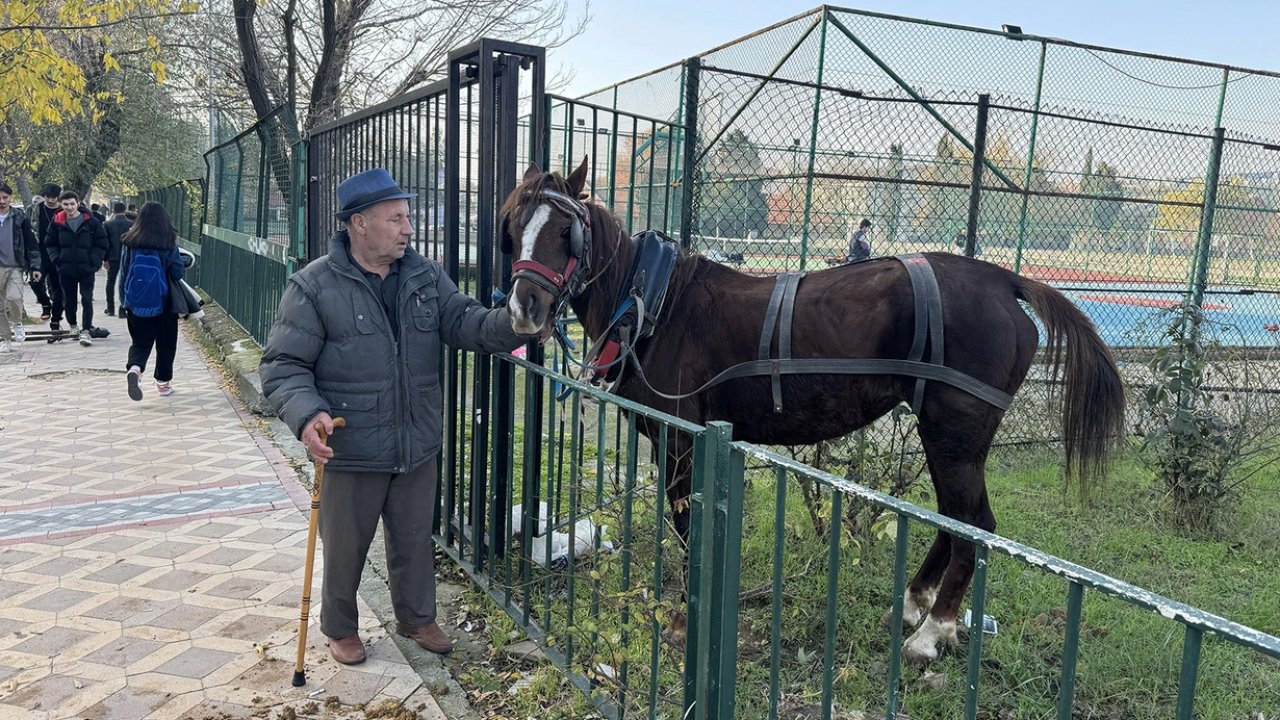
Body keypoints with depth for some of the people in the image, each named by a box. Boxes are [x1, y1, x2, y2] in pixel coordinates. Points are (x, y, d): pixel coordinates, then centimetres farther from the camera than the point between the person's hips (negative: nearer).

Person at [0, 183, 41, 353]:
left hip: (15, 267, -2)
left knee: (14, 297, -23)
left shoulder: (20, 217, 2)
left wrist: (35, 266, -4)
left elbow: (31, 243, 2)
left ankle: (16, 323, 6)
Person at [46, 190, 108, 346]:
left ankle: (85, 331, -5)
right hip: (66, 269, 3)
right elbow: (50, 243, 12)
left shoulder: (91, 221, -5)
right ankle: (72, 326, 33)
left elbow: (102, 244, -1)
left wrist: (94, 261, -10)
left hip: (87, 269, -3)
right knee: (68, 300, 14)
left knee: (87, 300, -7)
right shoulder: (57, 222, 2)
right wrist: (57, 259, -3)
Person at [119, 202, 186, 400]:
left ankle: (134, 368, -14)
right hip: (164, 305, -2)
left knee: (140, 342, 14)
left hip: (136, 305, 2)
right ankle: (163, 382, 22)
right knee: (165, 344, 14)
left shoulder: (130, 244, -3)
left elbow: (123, 274, 4)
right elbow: (179, 274, -6)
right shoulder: (169, 246, -12)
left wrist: (124, 301, 13)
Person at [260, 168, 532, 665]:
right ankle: (340, 628, 38)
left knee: (415, 540, 20)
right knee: (345, 548, 14)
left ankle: (417, 617, 43)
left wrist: (514, 323, -23)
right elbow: (283, 365, -13)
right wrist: (307, 415, -32)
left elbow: (463, 322, -3)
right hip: (350, 451, -4)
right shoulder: (314, 286, -13)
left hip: (417, 447, 4)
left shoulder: (424, 275, 1)